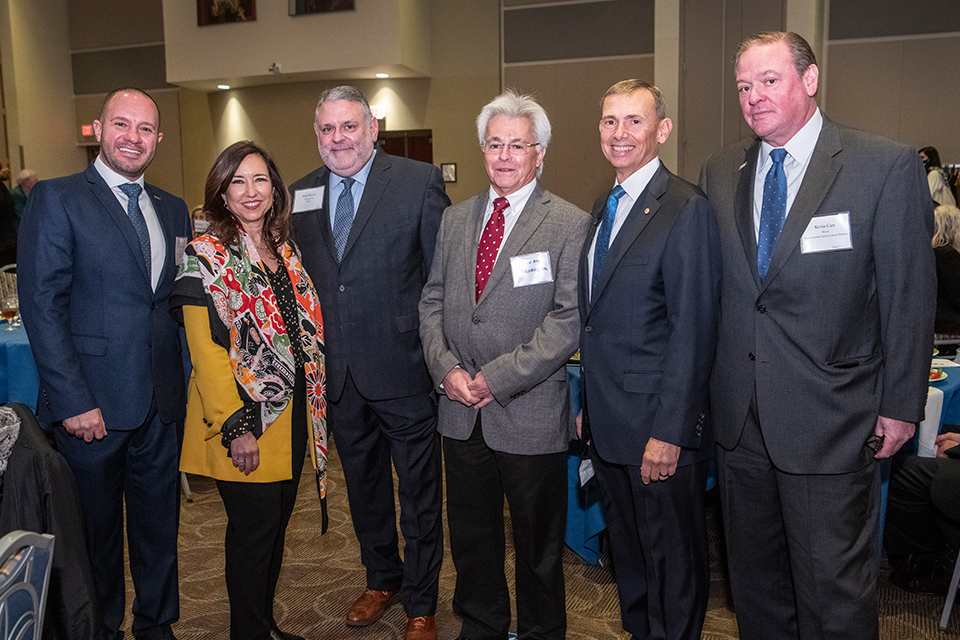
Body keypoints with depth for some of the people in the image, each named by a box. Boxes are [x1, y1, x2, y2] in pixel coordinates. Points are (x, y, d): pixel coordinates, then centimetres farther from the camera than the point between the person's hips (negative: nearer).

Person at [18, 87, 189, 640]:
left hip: (161, 405, 5)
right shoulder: (56, 199, -5)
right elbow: (42, 305, -10)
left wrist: (187, 384, 4)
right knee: (96, 530, 12)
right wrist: (73, 401, -15)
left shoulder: (173, 210, 11)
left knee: (159, 524, 16)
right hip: (91, 406, -4)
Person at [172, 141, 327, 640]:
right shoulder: (207, 256, -9)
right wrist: (234, 427, -19)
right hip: (245, 420, -6)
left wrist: (314, 406, 11)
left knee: (276, 524, 16)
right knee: (255, 528, 2)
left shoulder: (284, 251, 11)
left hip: (292, 413, 6)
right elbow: (206, 349, -15)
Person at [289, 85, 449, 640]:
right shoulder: (301, 194, 8)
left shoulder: (420, 182, -6)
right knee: (363, 485, 21)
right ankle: (382, 578, 43)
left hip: (403, 369, -4)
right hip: (338, 374, 5)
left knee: (419, 491, 9)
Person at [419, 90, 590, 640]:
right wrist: (446, 368, -6)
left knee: (538, 545, 13)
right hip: (461, 413, 5)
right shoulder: (455, 220, 10)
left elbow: (569, 320, -14)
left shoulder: (571, 224, -7)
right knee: (472, 538, 19)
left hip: (531, 414, -4)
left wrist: (499, 377, -17)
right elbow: (433, 301, 10)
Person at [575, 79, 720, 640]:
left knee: (674, 559, 11)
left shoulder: (687, 209, -14)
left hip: (660, 426, -8)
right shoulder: (605, 207, 12)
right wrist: (589, 405, 12)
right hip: (609, 423, 8)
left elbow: (693, 331, -19)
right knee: (628, 550, 22)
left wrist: (669, 432, -20)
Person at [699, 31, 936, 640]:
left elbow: (911, 296, -6)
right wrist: (705, 384, 7)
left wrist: (901, 405, -6)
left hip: (832, 419, -4)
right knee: (754, 576, 19)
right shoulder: (719, 172, 6)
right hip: (740, 416, 5)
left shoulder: (888, 167, -7)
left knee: (834, 589, 7)